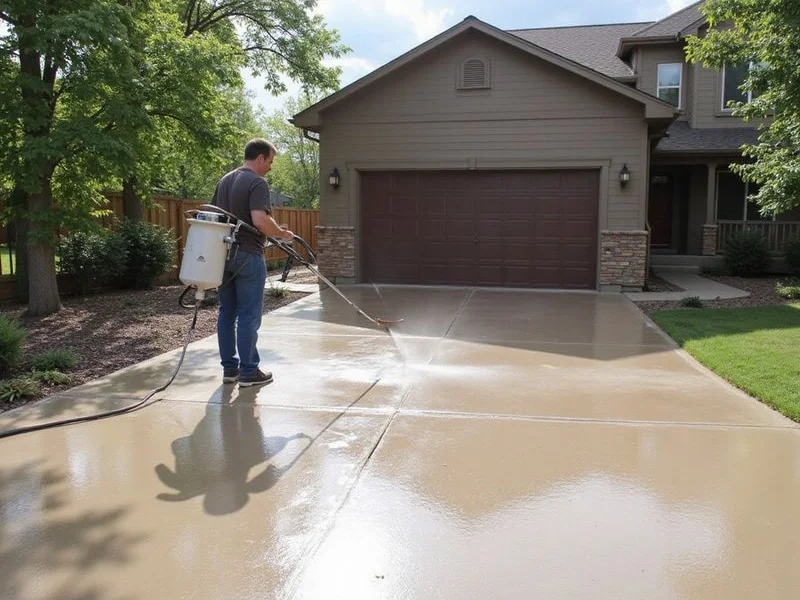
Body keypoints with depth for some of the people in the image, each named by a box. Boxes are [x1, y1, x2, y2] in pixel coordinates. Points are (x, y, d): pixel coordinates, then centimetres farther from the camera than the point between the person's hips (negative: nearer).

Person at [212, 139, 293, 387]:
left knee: (227, 313, 10)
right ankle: (248, 372, 4)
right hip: (247, 256, -8)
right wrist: (282, 233, -11)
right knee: (249, 315, -2)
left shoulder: (224, 180, 14)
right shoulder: (257, 182, -13)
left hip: (224, 254, 8)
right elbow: (260, 220, -25)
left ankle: (229, 368, 17)